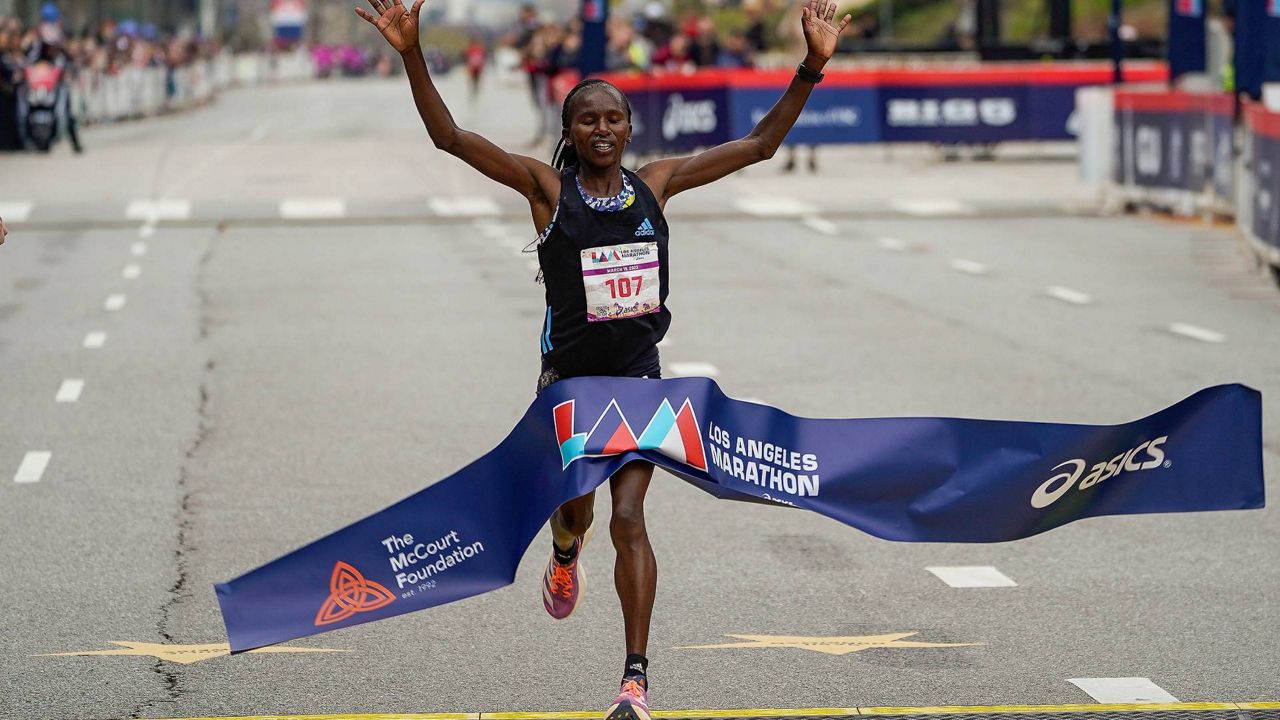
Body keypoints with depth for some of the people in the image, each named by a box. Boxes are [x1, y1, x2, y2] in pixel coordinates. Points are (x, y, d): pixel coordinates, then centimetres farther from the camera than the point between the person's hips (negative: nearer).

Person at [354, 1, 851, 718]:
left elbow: (758, 145, 7)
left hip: (639, 376, 1)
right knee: (576, 509, 11)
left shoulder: (654, 184, 3)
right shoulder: (547, 187, -6)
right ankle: (566, 554, 51)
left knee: (629, 519, -9)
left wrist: (812, 67, -1)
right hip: (570, 379, -1)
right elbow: (450, 136, -16)